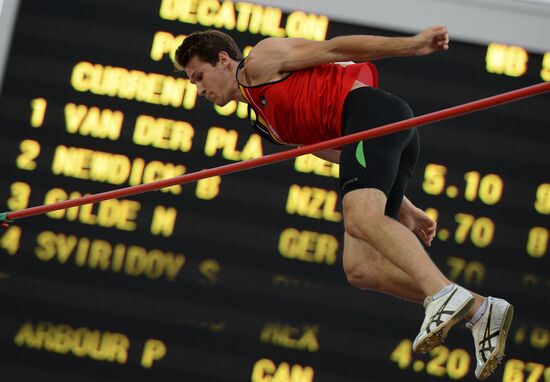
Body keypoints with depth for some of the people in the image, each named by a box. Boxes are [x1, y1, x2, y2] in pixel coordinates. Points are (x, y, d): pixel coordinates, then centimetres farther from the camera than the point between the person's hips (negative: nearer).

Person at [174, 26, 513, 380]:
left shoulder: (260, 61, 10)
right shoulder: (267, 122, 31)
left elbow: (334, 48, 1)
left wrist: (412, 45, -9)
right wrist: (403, 210, 21)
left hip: (372, 110, -8)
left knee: (359, 218, -30)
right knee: (360, 268, -6)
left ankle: (445, 296, -50)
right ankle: (479, 311, -14)